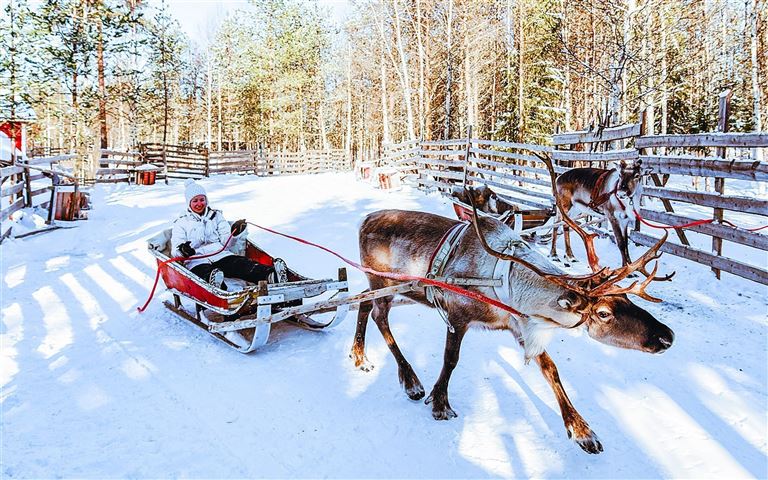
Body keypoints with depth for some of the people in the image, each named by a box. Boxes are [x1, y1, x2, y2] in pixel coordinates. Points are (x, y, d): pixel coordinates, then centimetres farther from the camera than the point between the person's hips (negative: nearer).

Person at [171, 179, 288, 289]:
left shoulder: (216, 215, 26)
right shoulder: (181, 222, 21)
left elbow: (226, 242, 15)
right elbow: (175, 251, 8)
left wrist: (234, 234, -9)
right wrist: (181, 250, -18)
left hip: (221, 255, 1)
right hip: (197, 262, -1)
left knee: (243, 264, -32)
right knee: (205, 273, -40)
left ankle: (271, 275, -61)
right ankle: (214, 283, -76)